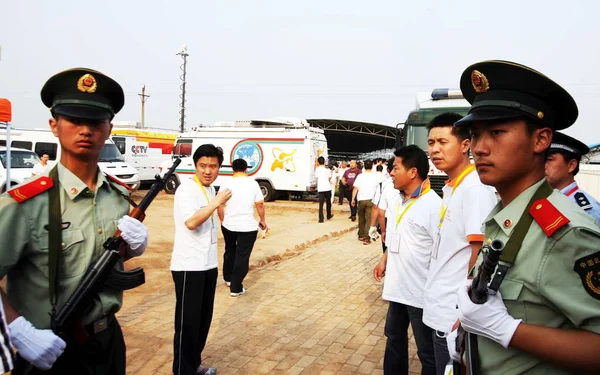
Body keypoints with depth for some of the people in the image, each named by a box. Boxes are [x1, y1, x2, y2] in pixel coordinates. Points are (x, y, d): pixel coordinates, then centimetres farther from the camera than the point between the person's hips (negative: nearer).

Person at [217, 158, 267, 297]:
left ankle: (228, 278, 38)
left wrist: (222, 220, 13)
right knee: (242, 256, 4)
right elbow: (260, 204, -1)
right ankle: (236, 288, 6)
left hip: (228, 225, 3)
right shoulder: (253, 183, -3)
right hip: (248, 227, -2)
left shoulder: (226, 184, -2)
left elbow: (220, 205, -2)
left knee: (230, 251, 24)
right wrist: (263, 220, 12)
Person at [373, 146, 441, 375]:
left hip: (422, 293, -8)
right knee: (394, 338, 24)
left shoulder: (433, 205, -20)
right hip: (398, 287, 9)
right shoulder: (400, 200, 7)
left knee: (427, 352, 9)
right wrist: (384, 260, 16)